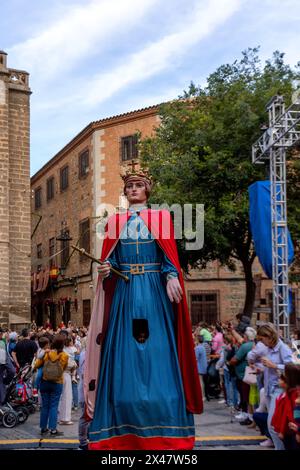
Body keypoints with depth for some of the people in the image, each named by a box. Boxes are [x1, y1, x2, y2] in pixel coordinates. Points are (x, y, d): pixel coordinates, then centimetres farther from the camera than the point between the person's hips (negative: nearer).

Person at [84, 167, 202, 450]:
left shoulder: (161, 218, 11)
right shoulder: (116, 221, 16)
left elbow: (169, 257, 2)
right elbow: (110, 259, 11)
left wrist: (171, 278, -17)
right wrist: (105, 268, -11)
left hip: (154, 292, -1)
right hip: (124, 293, 2)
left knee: (157, 349, -6)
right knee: (124, 353, -3)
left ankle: (163, 431, 0)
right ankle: (125, 431, 2)